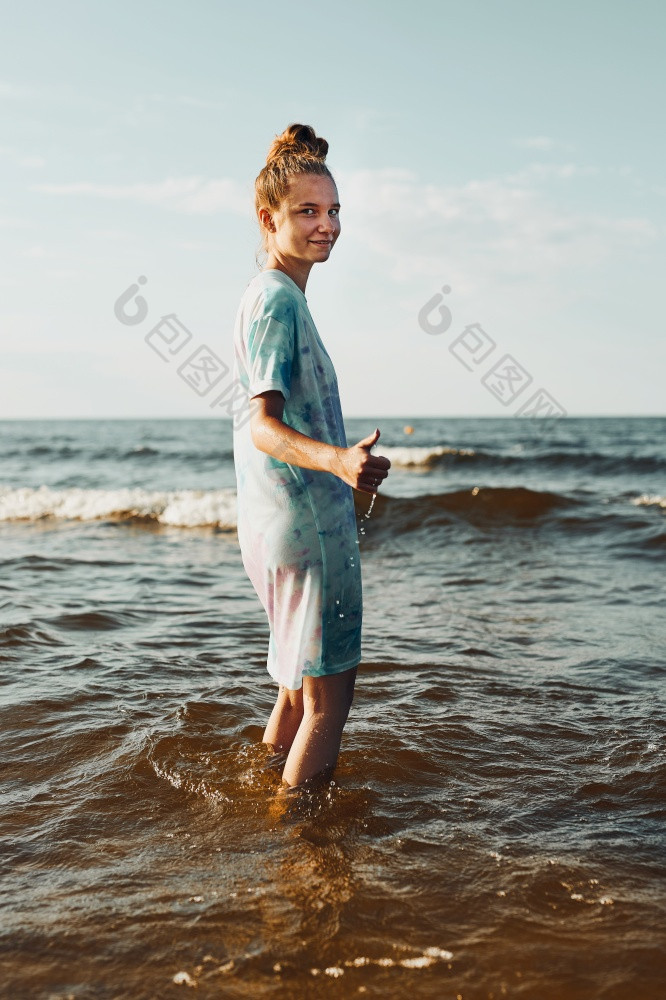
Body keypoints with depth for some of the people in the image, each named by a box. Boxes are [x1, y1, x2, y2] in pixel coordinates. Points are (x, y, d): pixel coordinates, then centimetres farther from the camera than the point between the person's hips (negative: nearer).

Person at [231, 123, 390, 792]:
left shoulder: (269, 297, 17)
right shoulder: (277, 300, -14)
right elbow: (262, 424, -26)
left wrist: (342, 467, 37)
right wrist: (337, 460, -43)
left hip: (278, 522, 10)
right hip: (303, 522, -10)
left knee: (301, 687, 20)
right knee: (327, 696, -3)